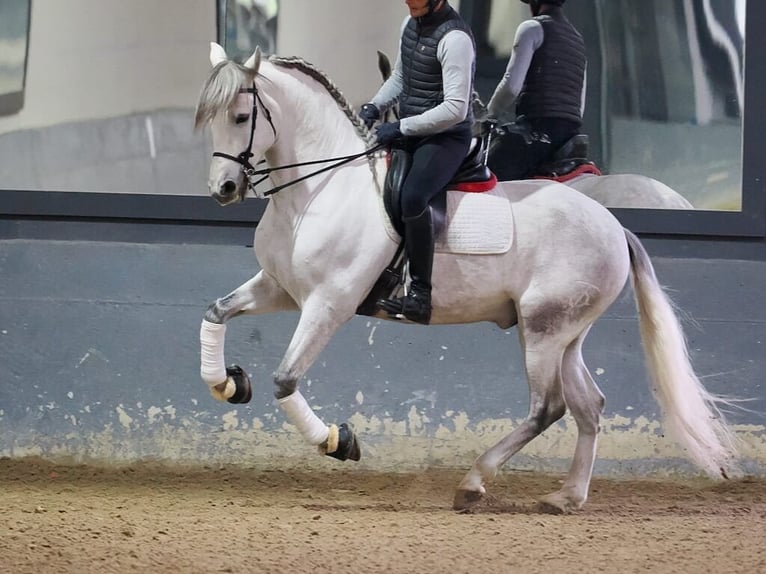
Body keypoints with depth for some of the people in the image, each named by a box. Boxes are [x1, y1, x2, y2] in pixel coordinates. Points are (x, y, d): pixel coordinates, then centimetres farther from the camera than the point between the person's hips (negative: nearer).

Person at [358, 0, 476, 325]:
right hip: (408, 135, 10)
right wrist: (374, 108, 5)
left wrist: (399, 128, -22)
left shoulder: (454, 38, -19)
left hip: (446, 137, -10)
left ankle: (420, 295, -30)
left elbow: (455, 109, -24)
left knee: (412, 197, -34)